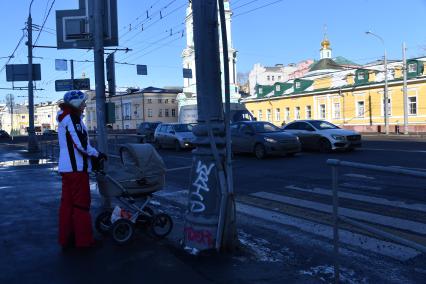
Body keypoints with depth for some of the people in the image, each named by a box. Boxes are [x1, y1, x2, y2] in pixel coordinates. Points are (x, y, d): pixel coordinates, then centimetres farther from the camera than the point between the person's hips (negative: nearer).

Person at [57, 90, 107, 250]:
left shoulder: (65, 118, 18)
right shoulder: (72, 118, -13)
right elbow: (81, 144, -20)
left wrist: (93, 156, 13)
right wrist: (97, 155, -6)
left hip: (66, 167, 10)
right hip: (76, 167, -10)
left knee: (67, 203, 13)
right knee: (81, 203, -1)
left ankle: (66, 239, 20)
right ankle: (84, 240, 6)